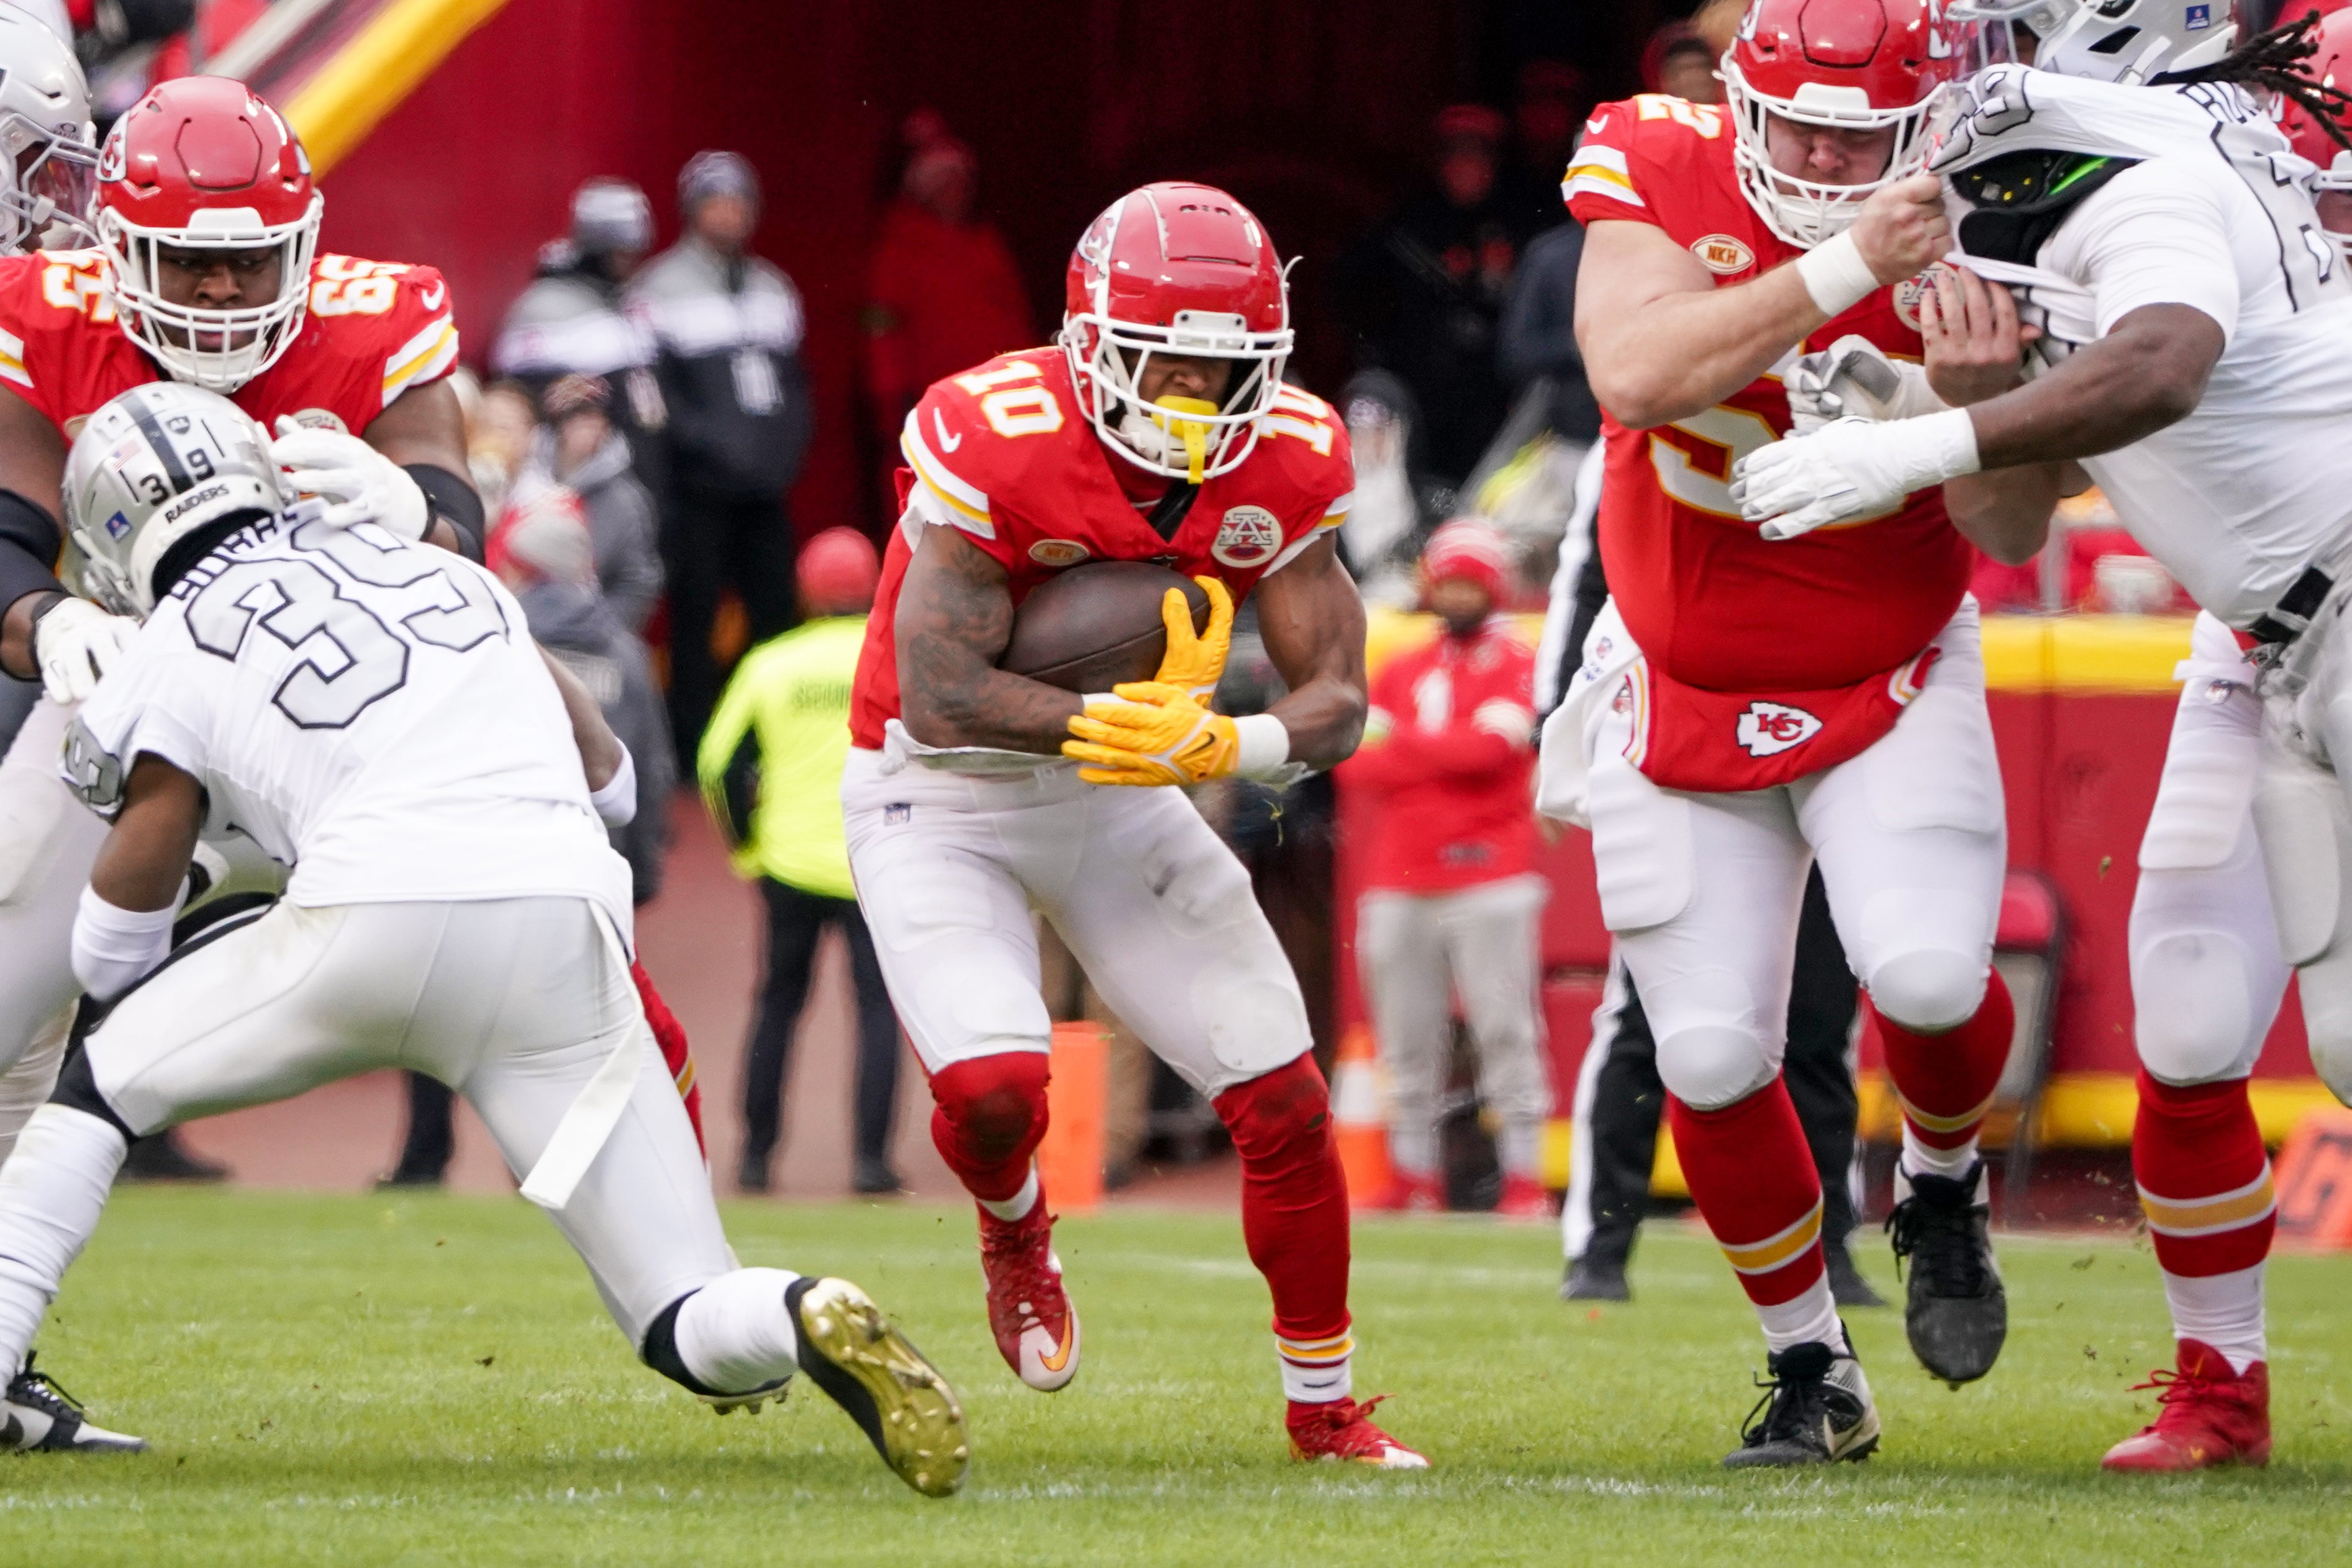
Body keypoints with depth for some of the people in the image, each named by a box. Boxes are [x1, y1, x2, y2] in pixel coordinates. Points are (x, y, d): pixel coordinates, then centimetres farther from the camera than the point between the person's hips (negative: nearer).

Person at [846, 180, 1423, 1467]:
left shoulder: (1280, 466, -11)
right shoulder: (999, 439, -27)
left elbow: (1337, 700, -11)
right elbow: (938, 694, -28)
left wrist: (1234, 743, -32)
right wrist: (1122, 720, -36)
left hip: (1115, 797, 5)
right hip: (940, 796, -5)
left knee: (1283, 1103, -2)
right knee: (993, 1089, -24)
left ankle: (1323, 1405, 18)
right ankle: (1013, 1230, 15)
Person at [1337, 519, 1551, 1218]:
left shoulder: (1516, 665, 2)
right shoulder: (1401, 672, 18)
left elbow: (1494, 746, -14)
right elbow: (1356, 760, 6)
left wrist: (1403, 746, -7)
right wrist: (1442, 757, -9)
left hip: (1488, 877, -5)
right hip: (1400, 882, 5)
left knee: (1506, 1030, -8)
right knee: (1407, 1041, 5)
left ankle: (1525, 1179, -8)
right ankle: (1414, 1179, 10)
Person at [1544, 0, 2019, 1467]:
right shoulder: (1658, 176, -16)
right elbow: (1636, 377, -36)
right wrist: (1844, 271, -41)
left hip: (1892, 682, -1)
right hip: (1689, 690, 1)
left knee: (1930, 974, -24)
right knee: (1715, 1056, -4)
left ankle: (1943, 1192, 11)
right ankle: (1814, 1371, 18)